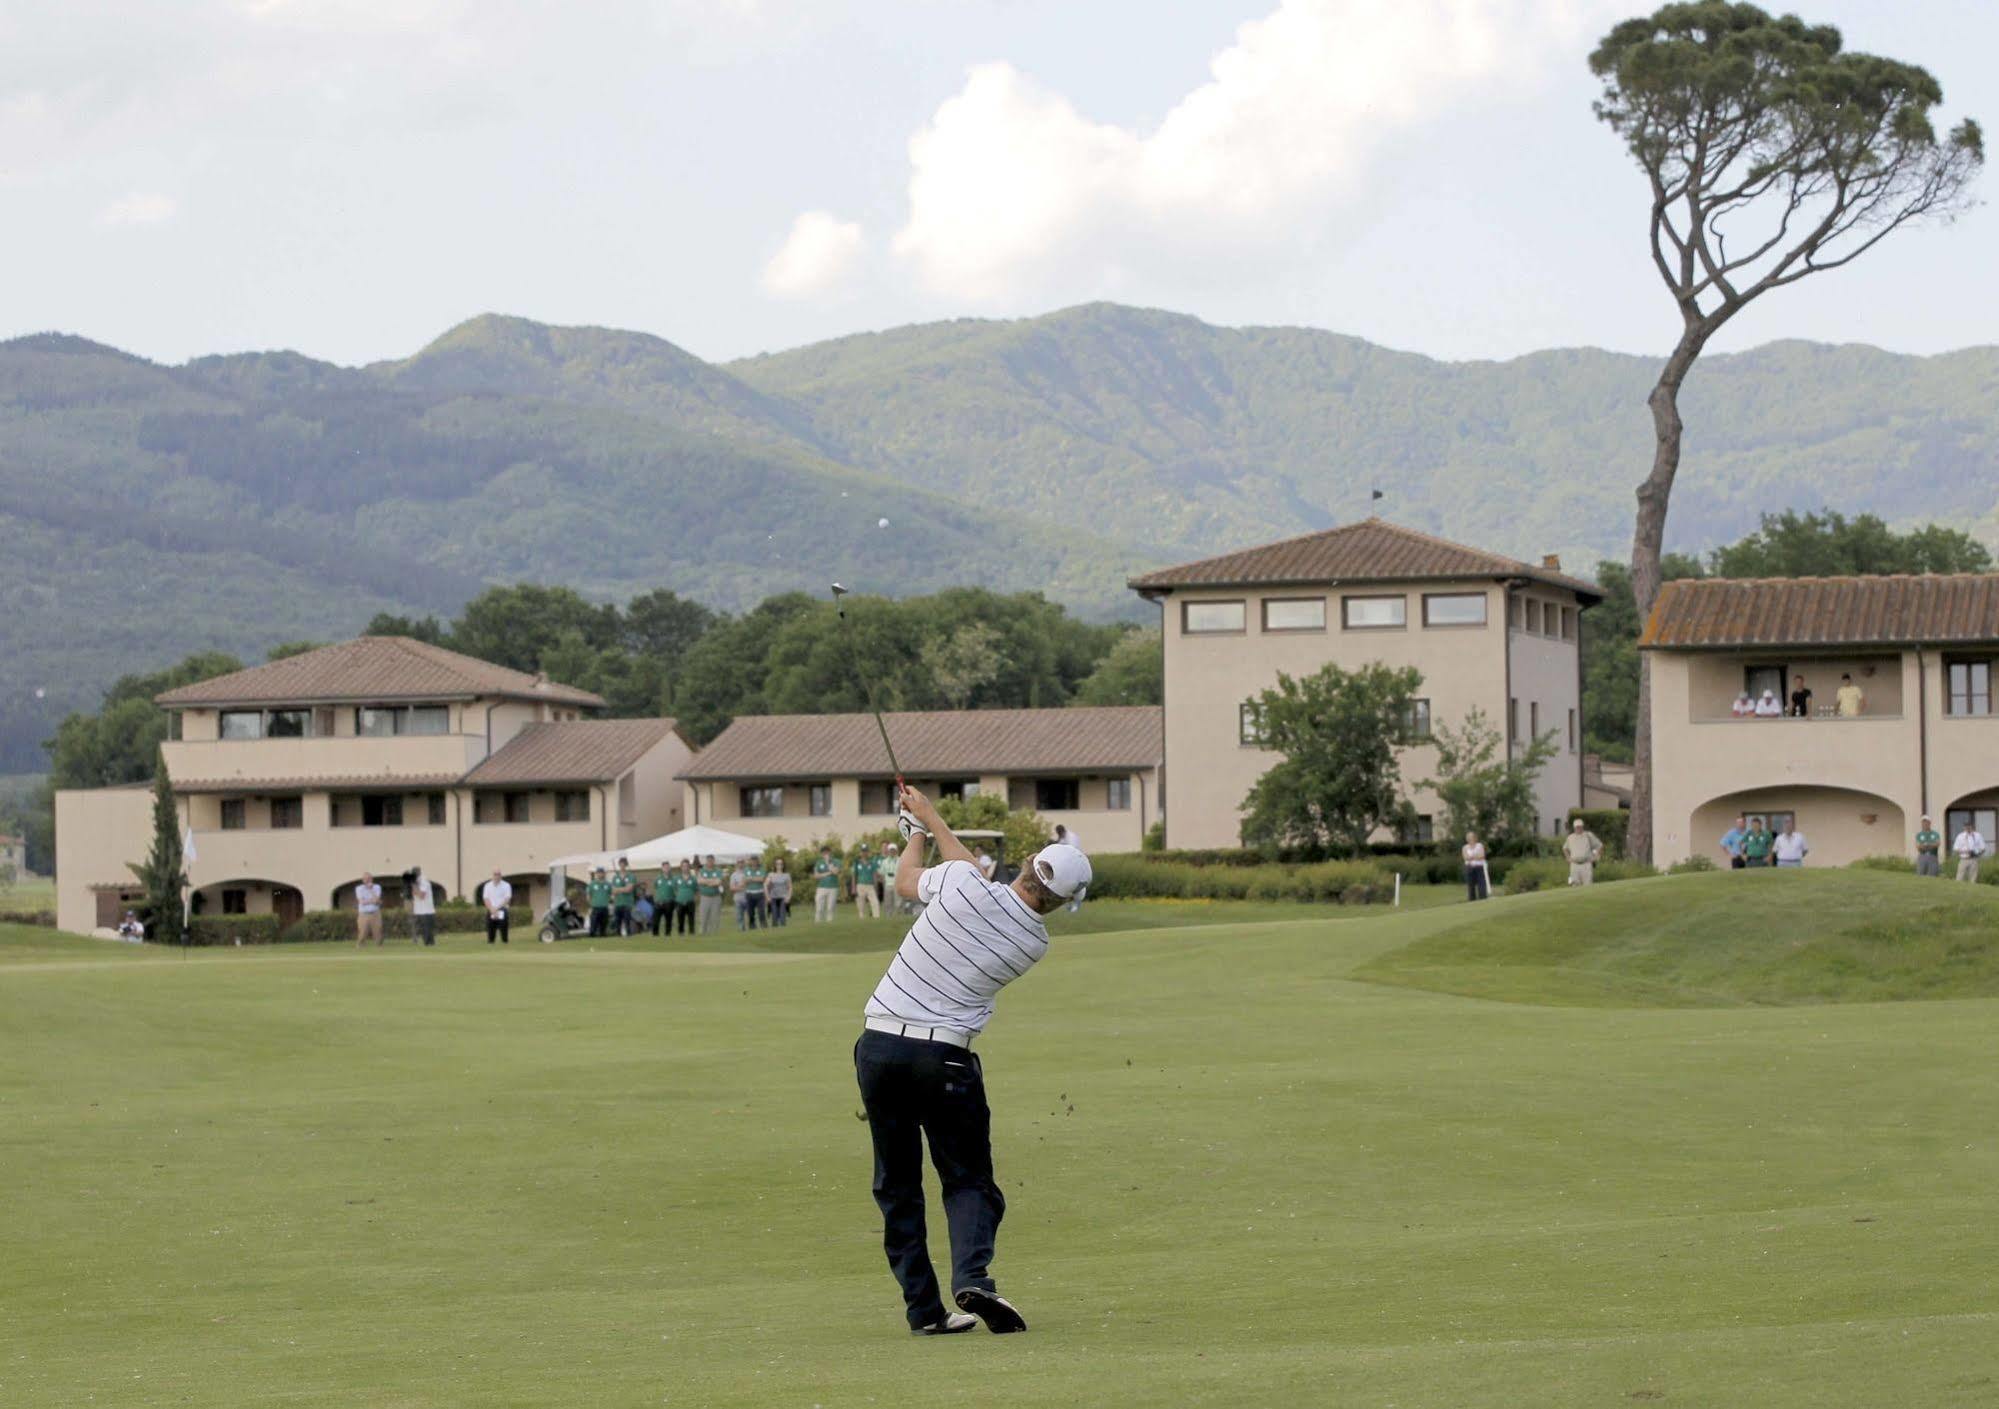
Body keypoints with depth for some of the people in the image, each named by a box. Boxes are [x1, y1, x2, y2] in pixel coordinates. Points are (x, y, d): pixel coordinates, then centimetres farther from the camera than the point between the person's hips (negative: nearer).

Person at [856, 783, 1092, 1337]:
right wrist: (932, 818, 29)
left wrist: (921, 825, 35)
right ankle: (972, 1276, -17)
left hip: (878, 1044, 1)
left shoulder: (960, 884, -6)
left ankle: (923, 1307, 7)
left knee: (897, 1186, 9)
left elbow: (906, 880, 17)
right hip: (944, 1058, -1)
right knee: (968, 1180, 10)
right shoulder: (1034, 943, 4)